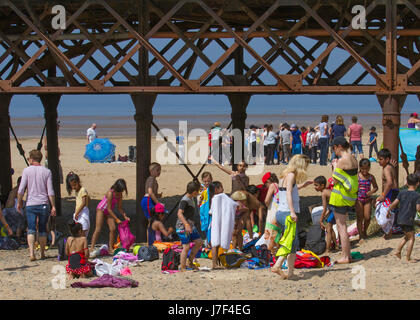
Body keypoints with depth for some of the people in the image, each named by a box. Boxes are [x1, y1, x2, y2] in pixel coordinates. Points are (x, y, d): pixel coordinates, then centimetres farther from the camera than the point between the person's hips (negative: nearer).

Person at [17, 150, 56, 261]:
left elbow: (21, 189, -4)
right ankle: (42, 253, 16)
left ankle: (32, 253, -16)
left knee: (31, 230, -2)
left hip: (31, 204, -1)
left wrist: (19, 202, 9)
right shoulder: (47, 171, 3)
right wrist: (53, 206, 2)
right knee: (42, 230, 12)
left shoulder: (27, 170, -1)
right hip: (44, 204, 1)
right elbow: (50, 191, -2)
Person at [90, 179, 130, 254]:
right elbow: (109, 209, -27)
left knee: (112, 229, -5)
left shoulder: (120, 195, -7)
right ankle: (92, 247, -10)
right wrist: (117, 219, -27)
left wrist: (125, 216, -13)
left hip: (109, 212, 6)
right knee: (98, 229, -11)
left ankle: (111, 248, 0)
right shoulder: (110, 193, -29)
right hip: (101, 210, -6)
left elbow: (119, 208, 3)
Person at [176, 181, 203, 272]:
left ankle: (190, 263, 17)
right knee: (186, 247, -9)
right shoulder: (184, 200, -17)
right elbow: (180, 213, -26)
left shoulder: (191, 199, 12)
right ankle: (183, 268, -2)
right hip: (183, 227, -9)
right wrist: (186, 225, -34)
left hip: (190, 226, 9)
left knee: (198, 242, 8)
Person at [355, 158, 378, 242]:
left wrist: (371, 192, -8)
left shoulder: (371, 177, 1)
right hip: (359, 199, -2)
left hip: (367, 199, 2)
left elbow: (375, 187, 11)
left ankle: (365, 232, 24)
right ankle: (360, 235, 9)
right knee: (360, 218, -1)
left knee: (367, 217, -3)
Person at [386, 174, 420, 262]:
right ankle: (408, 258, 2)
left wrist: (388, 211, 12)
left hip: (400, 219, 7)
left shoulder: (402, 193, 4)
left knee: (407, 236, 24)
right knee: (411, 238, 3)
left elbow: (394, 203, 0)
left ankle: (398, 251, 20)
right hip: (408, 220, -7)